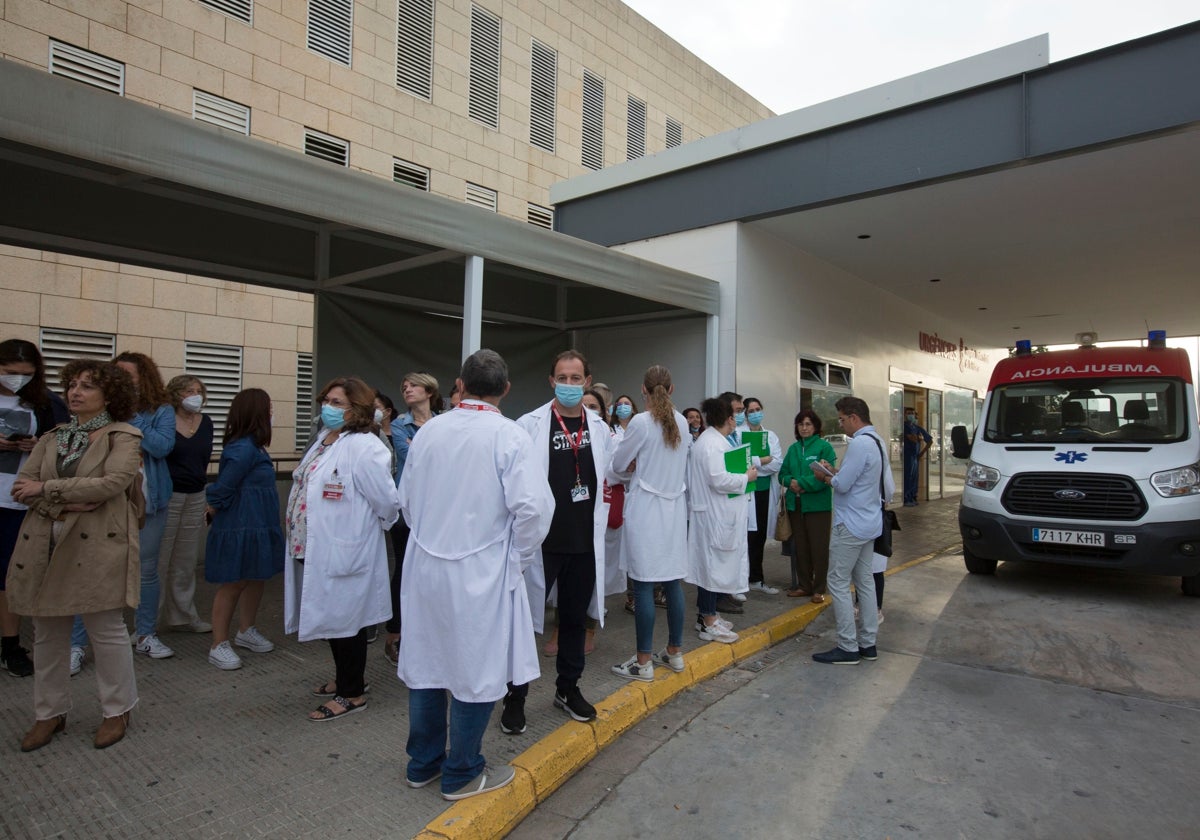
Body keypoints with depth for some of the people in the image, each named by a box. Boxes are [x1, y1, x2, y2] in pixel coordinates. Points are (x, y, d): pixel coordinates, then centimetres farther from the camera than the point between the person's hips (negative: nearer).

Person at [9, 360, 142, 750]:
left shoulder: (123, 436, -4)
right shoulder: (52, 437, 13)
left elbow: (113, 482, -18)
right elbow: (22, 485, 5)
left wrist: (46, 489, -12)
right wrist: (64, 504, -14)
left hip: (98, 547, -6)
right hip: (44, 545, 6)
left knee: (107, 630, 3)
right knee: (47, 633, 14)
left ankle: (117, 710, 20)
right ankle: (50, 713, 30)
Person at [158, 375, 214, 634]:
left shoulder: (206, 422, 8)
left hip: (196, 497, 5)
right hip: (167, 496, -5)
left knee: (186, 560, 13)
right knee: (158, 558, 0)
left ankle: (183, 614, 23)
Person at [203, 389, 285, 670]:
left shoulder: (253, 446, 8)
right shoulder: (243, 449, -22)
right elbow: (222, 489, -18)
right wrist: (214, 510, -1)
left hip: (257, 527, 9)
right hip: (238, 528, -9)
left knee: (256, 580, 19)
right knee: (232, 584, 2)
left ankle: (246, 631, 35)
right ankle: (219, 645, 15)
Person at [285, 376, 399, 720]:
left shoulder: (363, 447, -21)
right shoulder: (324, 440, 9)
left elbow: (387, 501, -20)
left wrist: (371, 526, -1)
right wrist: (301, 541, 19)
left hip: (344, 553, -9)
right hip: (316, 550, 9)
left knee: (346, 619, 5)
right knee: (332, 616, 20)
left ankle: (352, 693, 21)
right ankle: (346, 677, 39)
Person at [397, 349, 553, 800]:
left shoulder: (428, 431, 1)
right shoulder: (510, 436, -14)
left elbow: (406, 499, 9)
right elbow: (532, 506, -20)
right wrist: (519, 554, -4)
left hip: (426, 565, 6)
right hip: (481, 572, -5)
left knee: (425, 663, 18)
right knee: (476, 671, 10)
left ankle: (422, 763, 35)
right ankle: (462, 773, 25)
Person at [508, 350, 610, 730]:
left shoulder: (599, 428, 5)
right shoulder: (529, 425, -8)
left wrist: (598, 527, 11)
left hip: (584, 542, 4)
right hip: (541, 541, -4)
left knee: (575, 619, 17)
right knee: (525, 618, 7)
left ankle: (568, 688, 35)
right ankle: (515, 697, 23)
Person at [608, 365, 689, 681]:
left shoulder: (640, 422, -14)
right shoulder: (681, 422, 5)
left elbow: (618, 466, -4)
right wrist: (639, 469, 6)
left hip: (646, 508, -6)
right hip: (674, 508, 6)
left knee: (644, 585, 0)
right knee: (673, 581, 13)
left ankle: (643, 662, 7)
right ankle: (675, 652, 25)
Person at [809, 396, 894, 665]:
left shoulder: (859, 444, -20)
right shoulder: (876, 441, 11)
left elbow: (842, 484, -21)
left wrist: (825, 476, -3)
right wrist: (834, 470, 7)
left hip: (851, 525, -10)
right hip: (869, 523, 10)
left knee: (839, 583, -2)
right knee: (865, 582, 14)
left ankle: (848, 648, 3)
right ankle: (867, 643, 22)